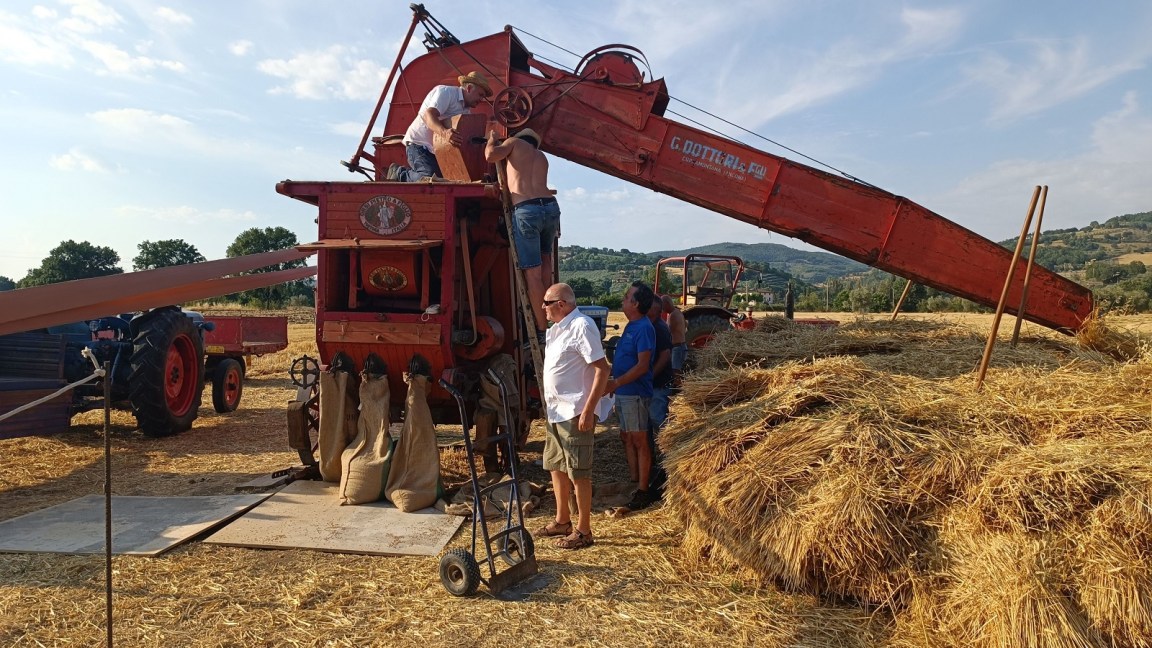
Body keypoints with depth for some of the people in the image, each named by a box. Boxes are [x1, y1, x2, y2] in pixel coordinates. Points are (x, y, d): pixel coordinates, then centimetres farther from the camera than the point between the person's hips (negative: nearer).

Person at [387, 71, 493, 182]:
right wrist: (444, 132, -47)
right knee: (430, 178, -28)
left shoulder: (465, 109, 17)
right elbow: (428, 115, -28)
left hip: (437, 150, 9)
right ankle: (399, 174, -1)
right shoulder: (446, 91, -11)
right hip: (419, 144, -9)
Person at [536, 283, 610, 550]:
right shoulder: (558, 327, 12)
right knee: (557, 467, 18)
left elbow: (602, 370, -22)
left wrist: (588, 411, -24)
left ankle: (583, 531, 11)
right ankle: (562, 521, 33)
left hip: (575, 414, -10)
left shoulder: (581, 326, -18)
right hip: (555, 412, 10)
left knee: (579, 473, 0)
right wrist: (550, 404, 18)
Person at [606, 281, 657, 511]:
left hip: (635, 393, -10)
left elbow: (642, 365, -23)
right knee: (627, 438, 16)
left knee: (639, 441, -1)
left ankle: (643, 492, 7)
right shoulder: (631, 325, 12)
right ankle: (634, 483, 27)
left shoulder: (644, 328, -18)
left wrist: (616, 383, -27)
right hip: (623, 393, 10)